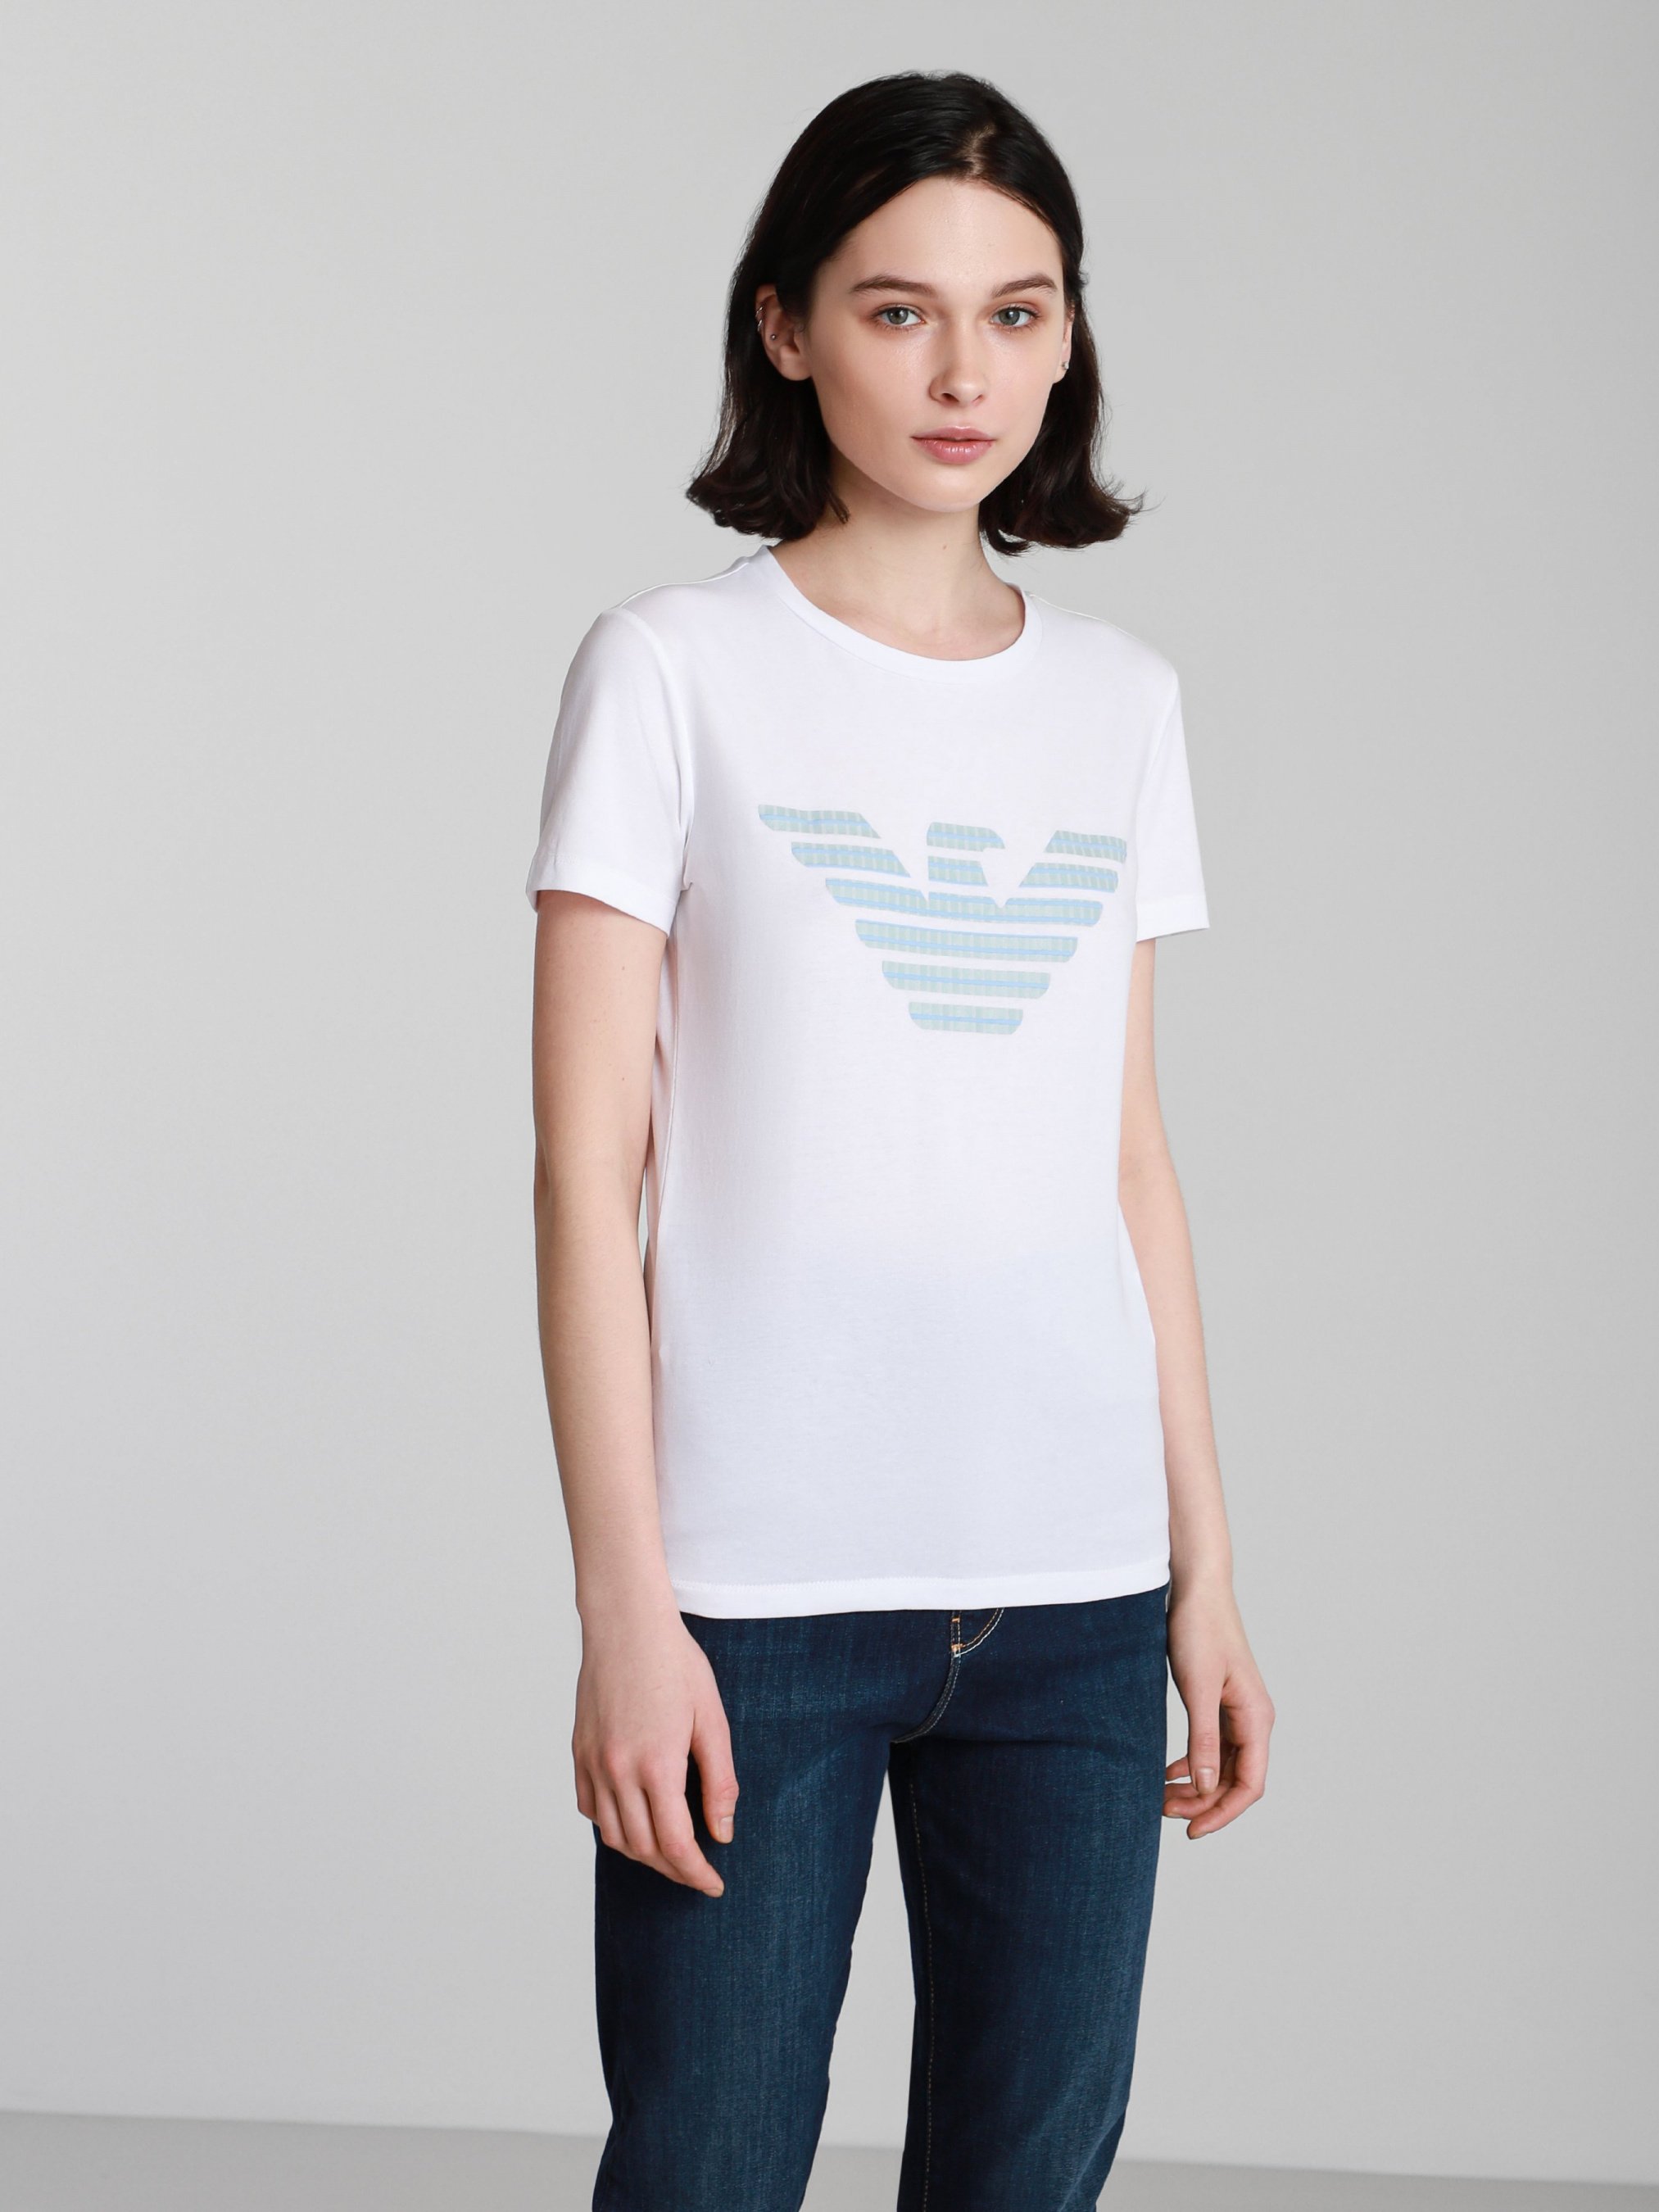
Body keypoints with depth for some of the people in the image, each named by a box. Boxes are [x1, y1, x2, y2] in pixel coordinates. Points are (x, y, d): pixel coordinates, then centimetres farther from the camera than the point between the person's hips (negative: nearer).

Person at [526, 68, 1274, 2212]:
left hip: (1073, 1581, 4)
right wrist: (622, 1597, -11)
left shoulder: (1121, 703, 11)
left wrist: (1205, 1569, 11)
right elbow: (587, 1166, -5)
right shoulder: (674, 672, -2)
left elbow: (1128, 1160, 13)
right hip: (757, 1581, -4)